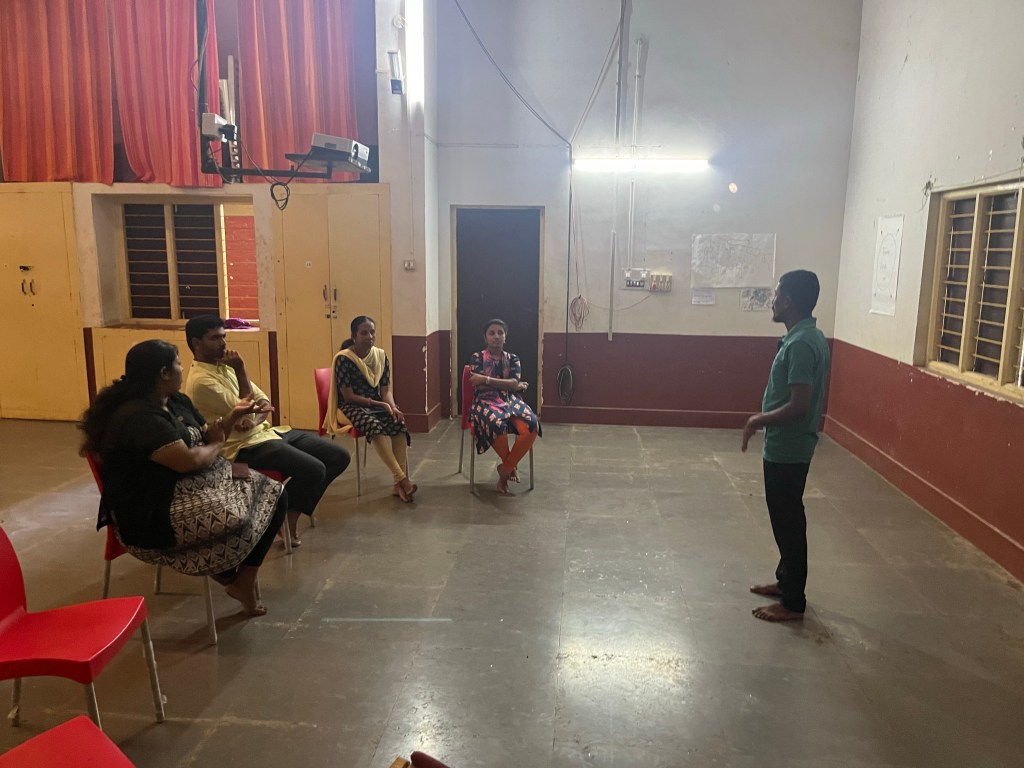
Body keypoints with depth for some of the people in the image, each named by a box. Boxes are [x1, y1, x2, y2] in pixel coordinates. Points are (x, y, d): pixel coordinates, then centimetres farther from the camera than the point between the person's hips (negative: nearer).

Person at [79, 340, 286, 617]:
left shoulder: (176, 402, 10)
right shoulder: (138, 417, -22)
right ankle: (233, 578, 5)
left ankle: (244, 579, 7)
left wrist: (234, 415, 2)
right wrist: (216, 445, -8)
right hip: (153, 515, -10)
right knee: (237, 514, -25)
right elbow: (189, 461, -29)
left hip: (191, 486, 10)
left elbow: (206, 435, 19)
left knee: (274, 494, 0)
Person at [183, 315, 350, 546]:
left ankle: (293, 504, 11)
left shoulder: (226, 367, 14)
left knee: (339, 456, -1)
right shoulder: (201, 380, -14)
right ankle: (285, 516, -2)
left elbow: (265, 403, 10)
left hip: (267, 431, 9)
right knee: (313, 469, -28)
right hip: (246, 445, -9)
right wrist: (241, 370, -12)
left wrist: (254, 420, -12)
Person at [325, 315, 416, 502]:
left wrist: (392, 407, -19)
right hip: (351, 407, -5)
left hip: (377, 405, 5)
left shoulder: (381, 356, 4)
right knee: (374, 426, -37)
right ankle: (402, 479, -36)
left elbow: (386, 390, 3)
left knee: (399, 423, -27)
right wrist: (380, 404, -19)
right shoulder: (343, 359, -13)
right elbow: (348, 397, -14)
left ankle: (399, 483, -29)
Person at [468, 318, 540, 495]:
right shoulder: (477, 358, 7)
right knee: (497, 425, -40)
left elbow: (514, 384, -4)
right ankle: (511, 466, -10)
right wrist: (507, 385, -5)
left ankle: (505, 469, -11)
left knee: (532, 425, -30)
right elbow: (479, 386, -8)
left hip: (511, 401, 3)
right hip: (486, 402, -3)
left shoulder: (513, 359, 14)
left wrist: (485, 379, -13)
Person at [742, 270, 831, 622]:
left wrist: (759, 421, -14)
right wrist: (765, 418, 15)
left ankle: (793, 602, 13)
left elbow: (798, 405, -27)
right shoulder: (807, 337, 9)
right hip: (788, 446, 10)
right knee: (784, 518, 21)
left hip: (787, 449, -10)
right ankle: (785, 580, 36)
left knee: (788, 521, 1)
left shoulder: (800, 343, -24)